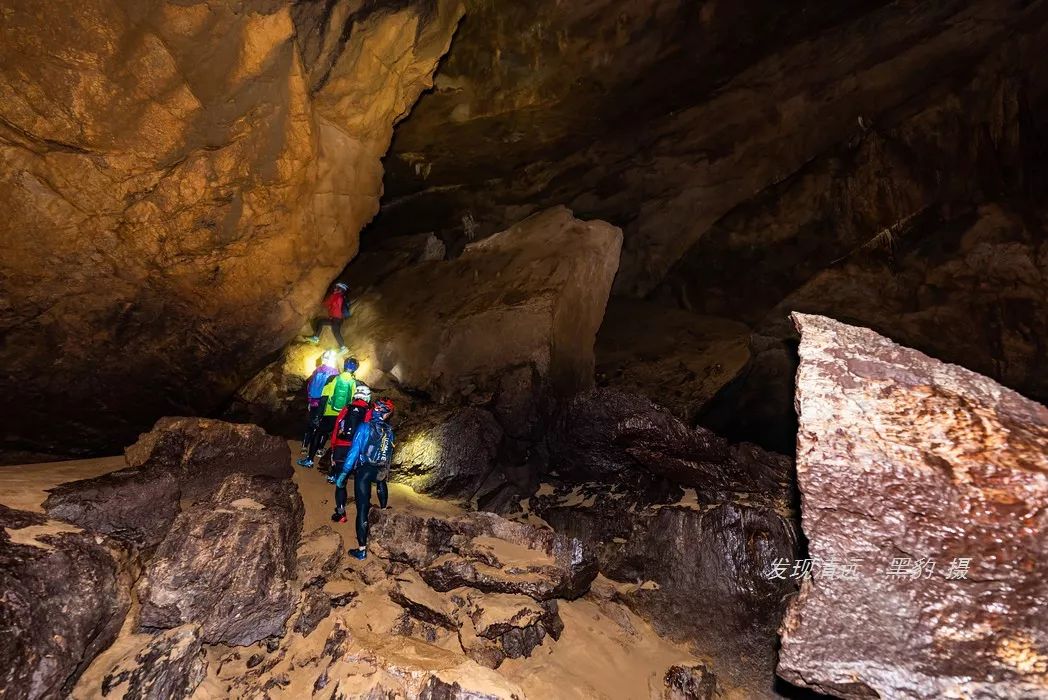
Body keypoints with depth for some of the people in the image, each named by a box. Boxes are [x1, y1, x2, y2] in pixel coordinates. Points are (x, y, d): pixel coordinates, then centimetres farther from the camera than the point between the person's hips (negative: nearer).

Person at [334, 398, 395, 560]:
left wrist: (343, 473, -12)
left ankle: (362, 549, -2)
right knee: (381, 480, 41)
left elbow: (354, 451, -15)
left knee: (362, 508, -3)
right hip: (381, 471, 4)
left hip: (364, 470, -4)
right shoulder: (390, 431, 4)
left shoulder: (365, 427, -12)